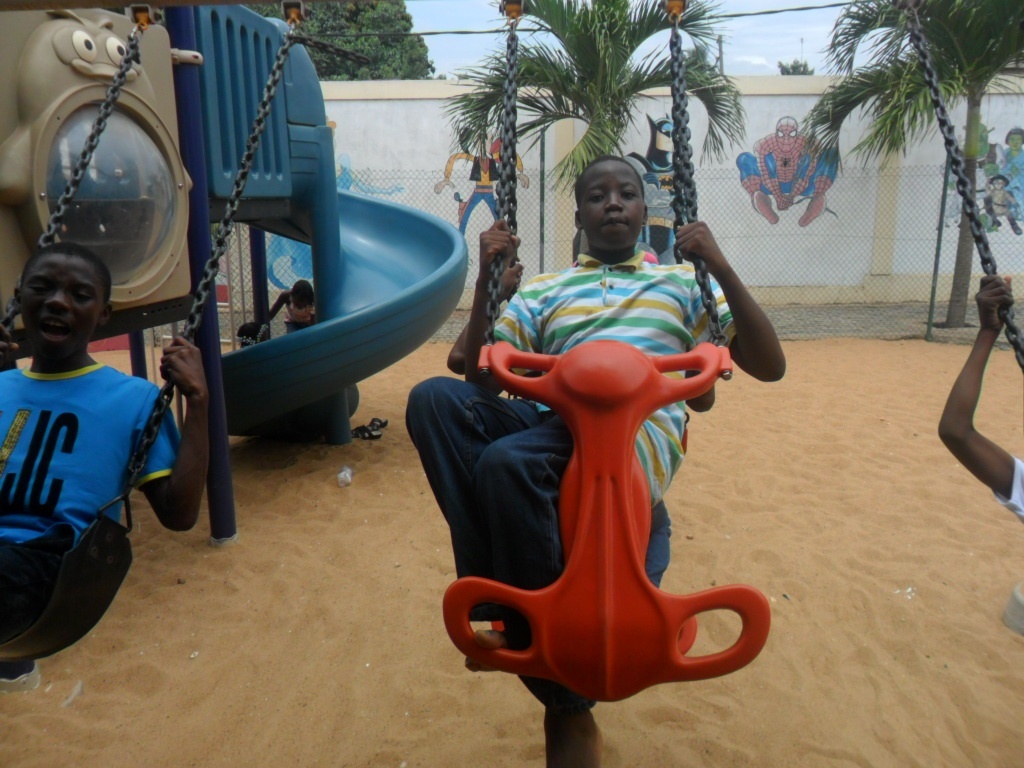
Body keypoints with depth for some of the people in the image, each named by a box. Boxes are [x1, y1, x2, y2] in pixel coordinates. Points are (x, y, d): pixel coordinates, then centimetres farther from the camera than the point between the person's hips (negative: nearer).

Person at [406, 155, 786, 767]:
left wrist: (723, 270, 0)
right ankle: (503, 598, -23)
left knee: (507, 462, -33)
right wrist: (487, 279, 1)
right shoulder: (543, 291, 25)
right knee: (434, 397, -24)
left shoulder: (682, 283, 22)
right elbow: (482, 377, 11)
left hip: (638, 431, -3)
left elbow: (770, 366, 12)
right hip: (552, 423, 3)